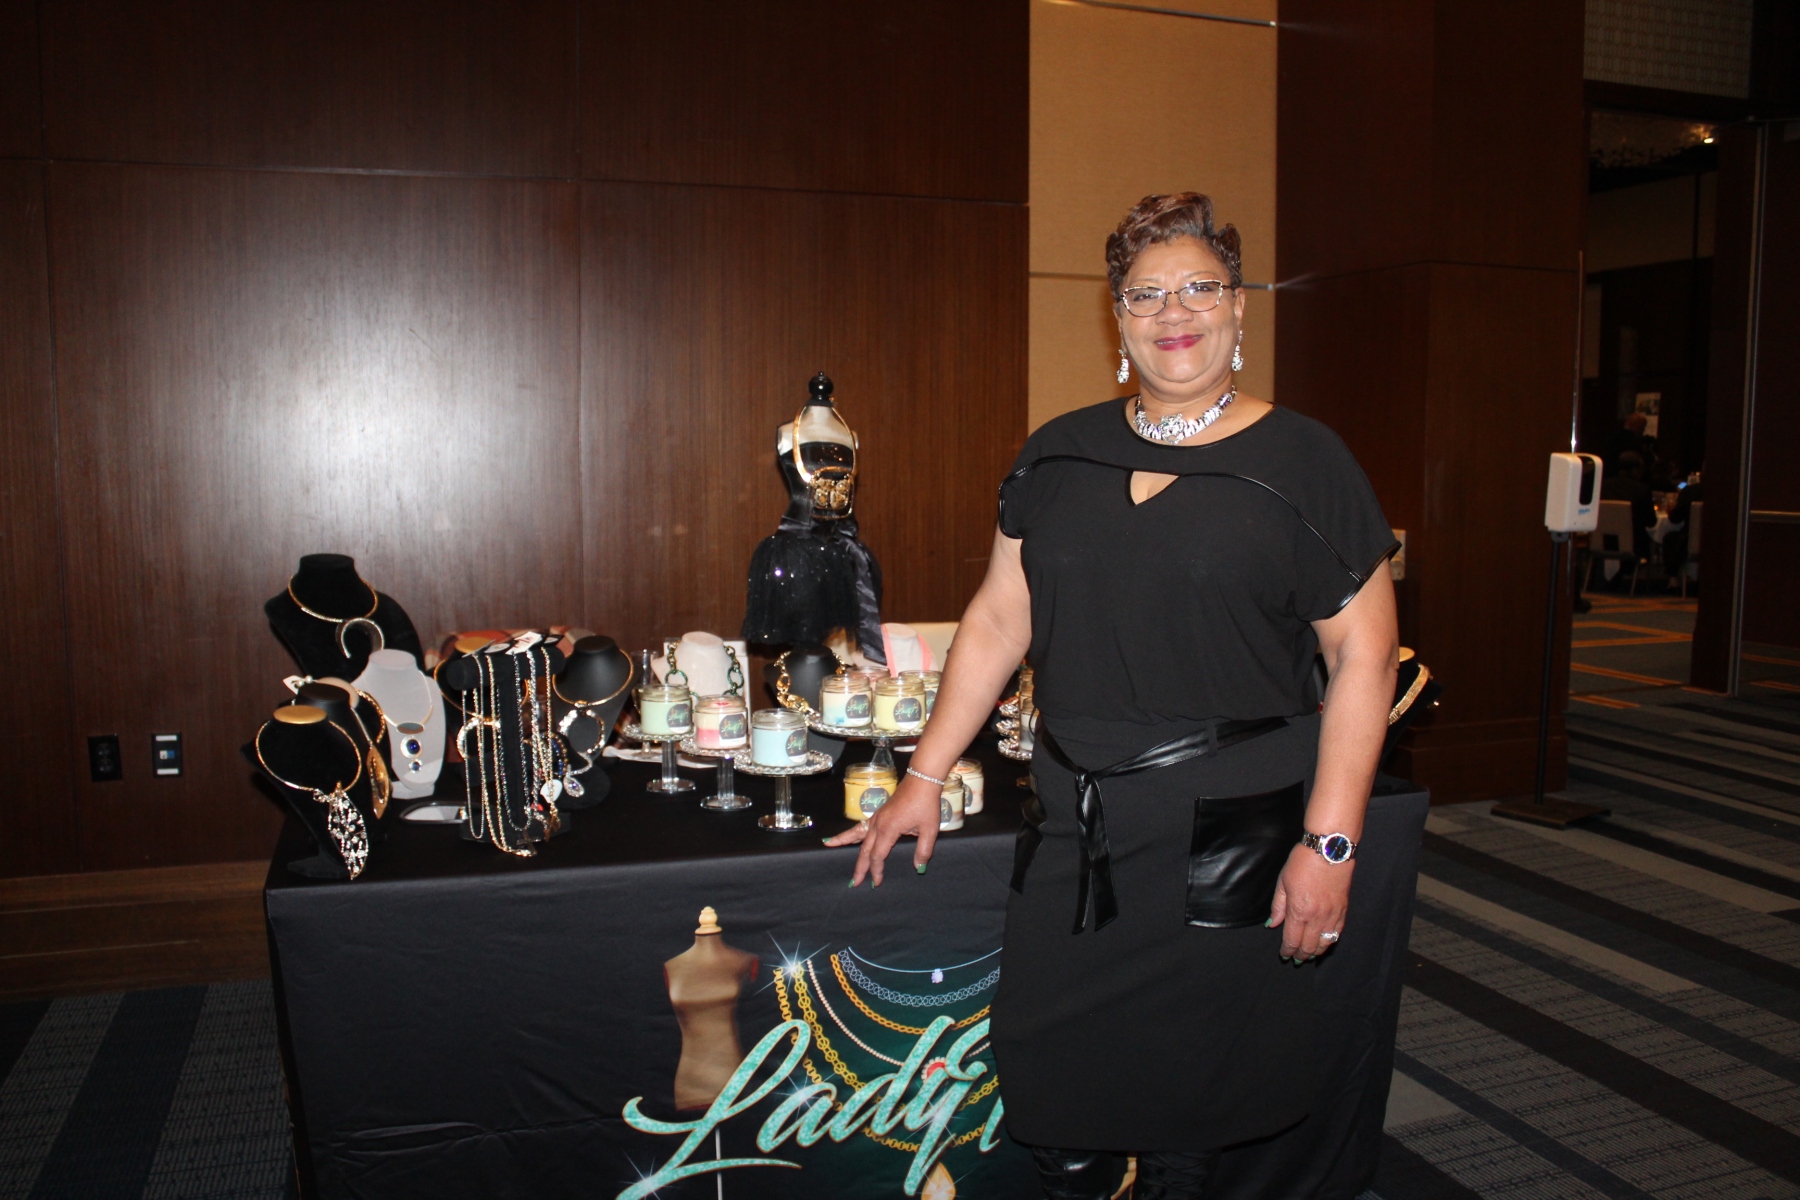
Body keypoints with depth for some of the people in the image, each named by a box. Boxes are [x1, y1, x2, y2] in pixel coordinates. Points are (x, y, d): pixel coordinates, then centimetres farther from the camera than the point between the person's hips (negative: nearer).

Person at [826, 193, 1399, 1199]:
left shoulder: (1302, 462, -2)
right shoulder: (1061, 455, 9)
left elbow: (1364, 655, -4)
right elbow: (1000, 619, 11)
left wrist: (1330, 841, -10)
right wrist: (926, 777, 8)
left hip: (1229, 838, -3)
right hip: (1071, 830, 3)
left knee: (1188, 1101, 8)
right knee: (1053, 1096, 6)